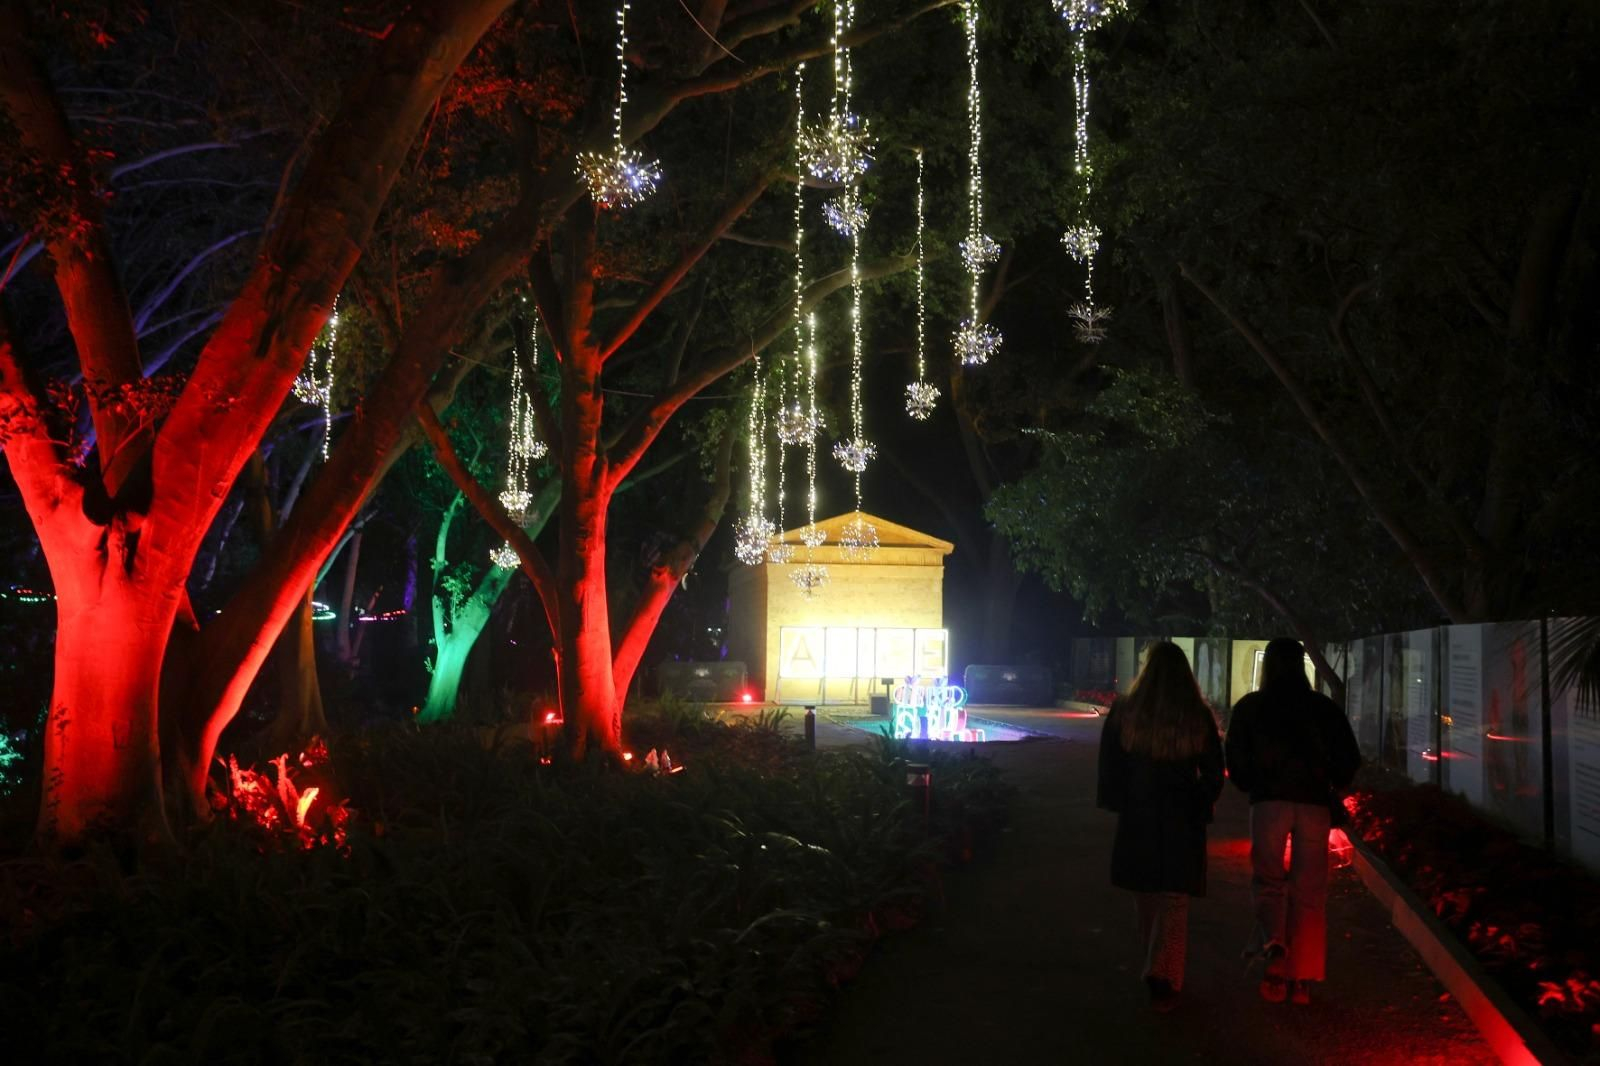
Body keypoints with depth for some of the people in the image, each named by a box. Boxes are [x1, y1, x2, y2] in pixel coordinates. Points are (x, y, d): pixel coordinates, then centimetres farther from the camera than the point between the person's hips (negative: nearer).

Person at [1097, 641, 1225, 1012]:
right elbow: (1213, 773, 0)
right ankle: (1162, 976, -7)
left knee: (1146, 896, 17)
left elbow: (1109, 768, -3)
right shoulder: (1199, 718, -7)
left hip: (1136, 816, 1)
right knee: (1174, 899, 5)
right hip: (1183, 819, -1)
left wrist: (1117, 803, 11)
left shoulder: (1123, 713, -8)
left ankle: (1158, 968, 30)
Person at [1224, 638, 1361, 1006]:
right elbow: (1350, 758, 3)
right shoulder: (1323, 708, 5)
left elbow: (1235, 760, 1)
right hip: (1314, 805, 1)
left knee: (1268, 879, 11)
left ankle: (1273, 941, -19)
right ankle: (1302, 979, 12)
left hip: (1268, 802, -1)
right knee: (1309, 890, 9)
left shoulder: (1249, 707, 2)